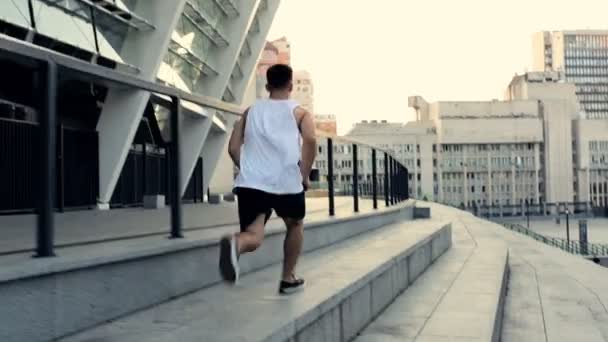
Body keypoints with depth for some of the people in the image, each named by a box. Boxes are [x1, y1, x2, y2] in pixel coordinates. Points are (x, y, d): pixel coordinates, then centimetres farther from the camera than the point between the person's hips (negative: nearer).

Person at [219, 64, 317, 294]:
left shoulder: (251, 111, 20)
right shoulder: (300, 113, 11)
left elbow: (233, 148, 12)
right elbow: (310, 140, -10)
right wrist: (304, 176, -1)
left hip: (251, 183, 1)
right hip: (287, 182, -1)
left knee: (253, 237, -3)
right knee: (295, 225, 27)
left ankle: (235, 244, -40)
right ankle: (288, 278, 30)